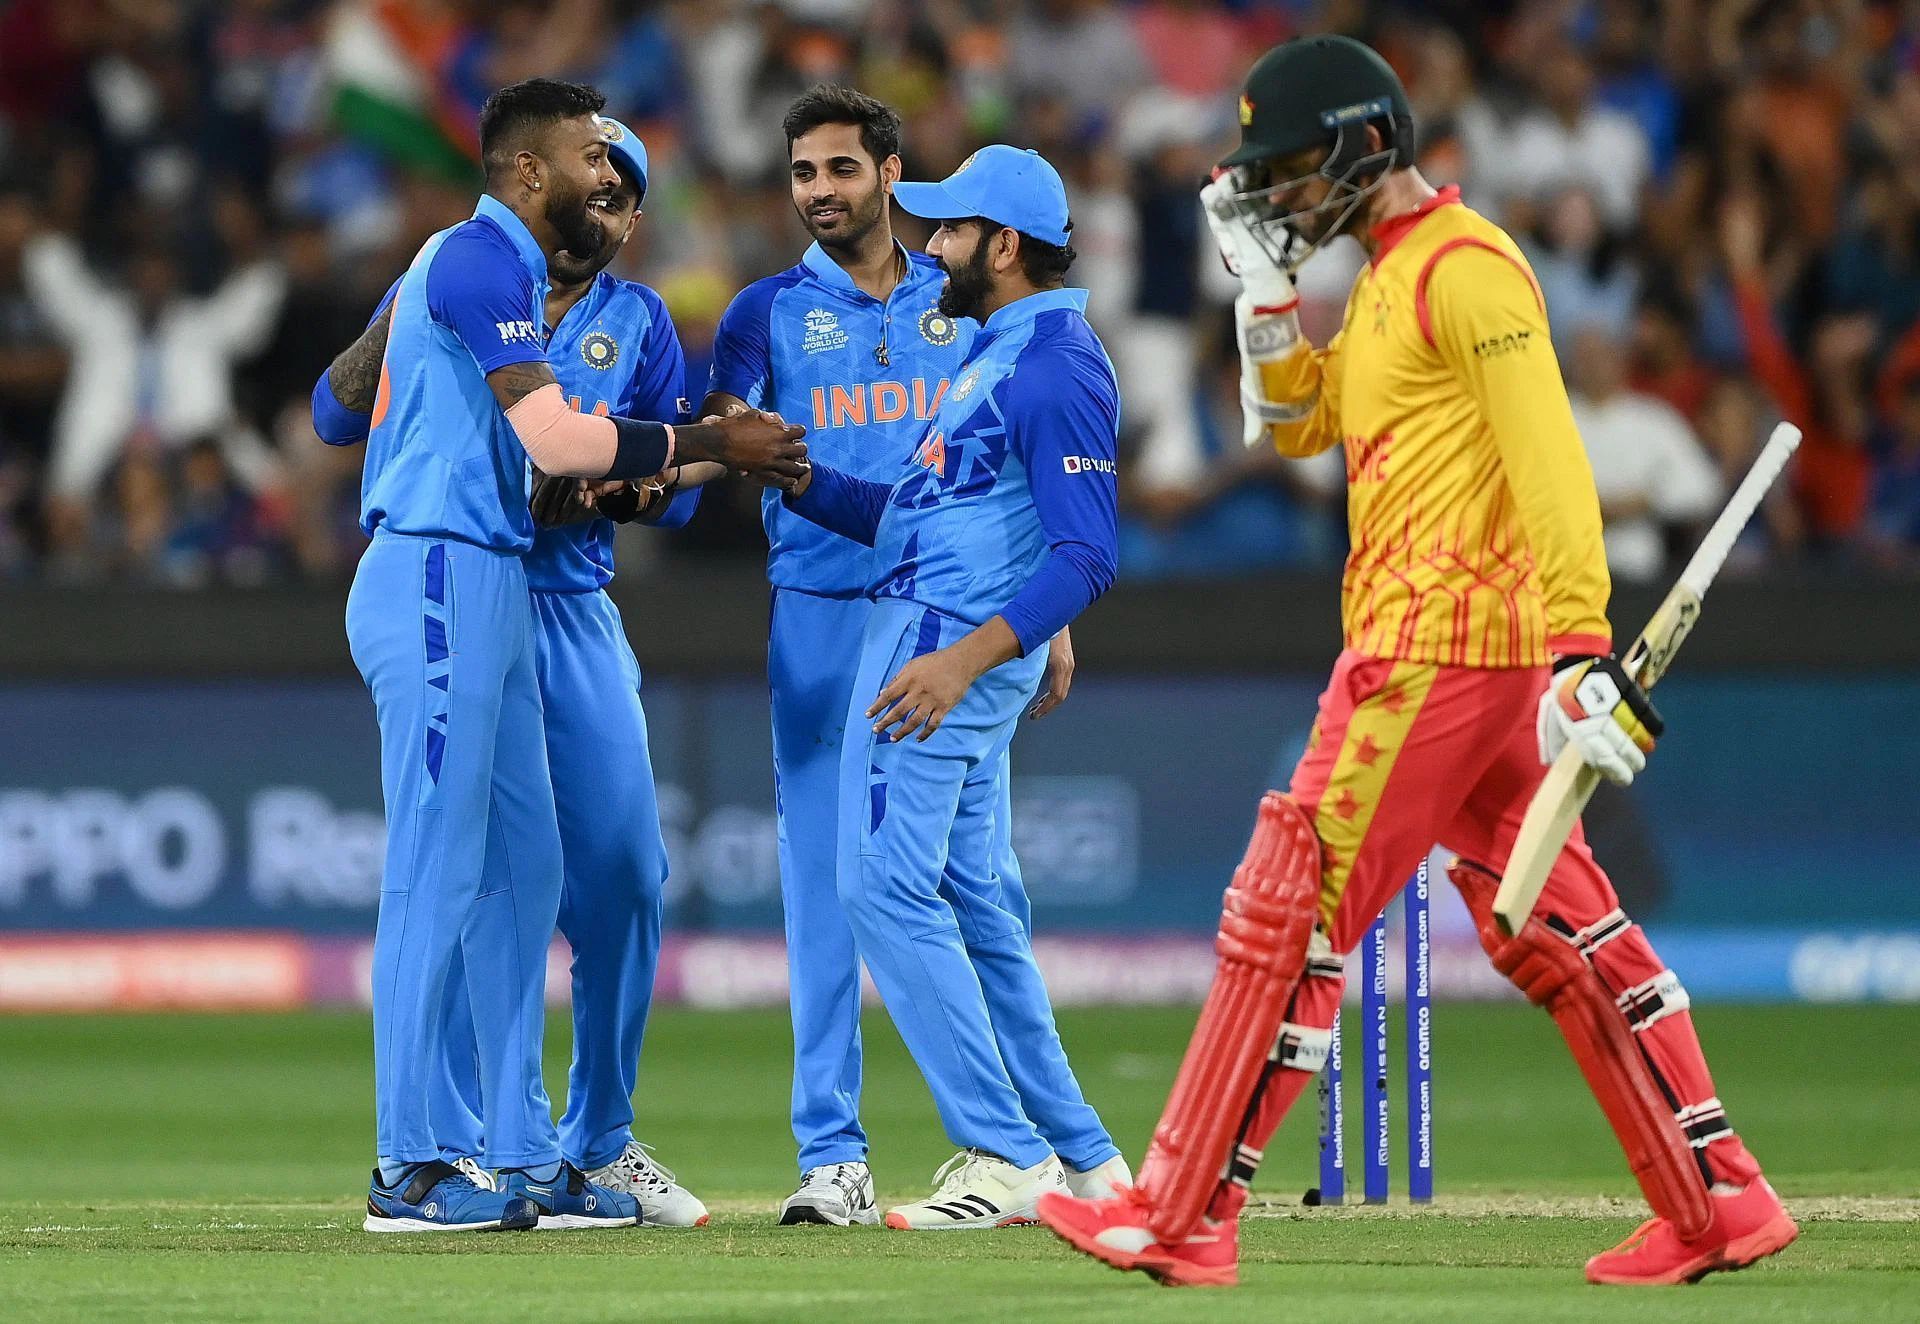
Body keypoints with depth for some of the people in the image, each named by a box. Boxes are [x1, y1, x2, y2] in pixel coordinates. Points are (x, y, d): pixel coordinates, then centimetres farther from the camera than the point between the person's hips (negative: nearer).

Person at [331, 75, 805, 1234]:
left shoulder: (507, 271, 20)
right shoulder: (476, 262, -12)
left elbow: (530, 458, 16)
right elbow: (559, 442, -19)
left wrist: (708, 451, 8)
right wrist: (711, 444, -10)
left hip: (492, 593, 11)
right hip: (440, 583, -11)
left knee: (524, 871, 11)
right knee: (439, 873, -9)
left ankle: (528, 1159, 14)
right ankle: (407, 1171, -8)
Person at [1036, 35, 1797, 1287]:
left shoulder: (1465, 267, -13)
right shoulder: (1388, 278, 19)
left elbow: (1548, 457, -21)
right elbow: (1296, 423, 28)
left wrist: (1582, 651, -29)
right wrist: (1268, 285, 13)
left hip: (1439, 643, -10)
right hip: (1475, 653, 10)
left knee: (1290, 914, -7)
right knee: (1556, 931, 10)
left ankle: (1181, 1219, -4)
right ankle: (1718, 1203, 10)